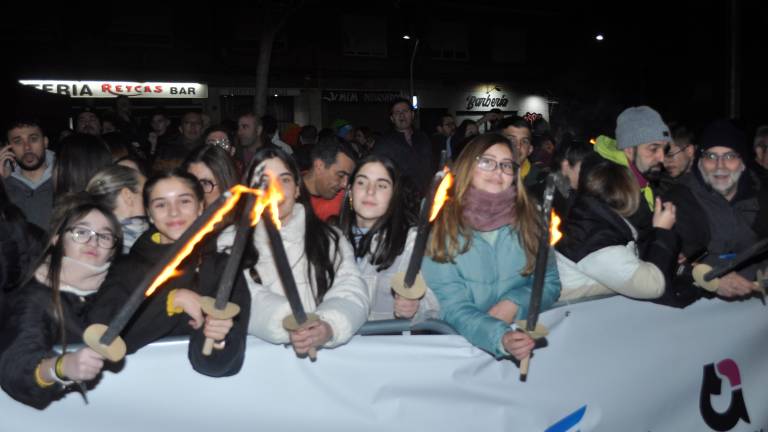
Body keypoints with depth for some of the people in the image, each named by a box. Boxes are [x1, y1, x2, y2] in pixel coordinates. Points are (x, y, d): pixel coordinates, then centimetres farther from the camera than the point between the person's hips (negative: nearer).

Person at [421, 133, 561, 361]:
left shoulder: (527, 217, 2)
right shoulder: (443, 227, -6)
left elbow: (550, 282, 8)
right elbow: (454, 308, -11)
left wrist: (514, 303, -11)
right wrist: (500, 338, -27)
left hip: (526, 336, 2)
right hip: (467, 343, -1)